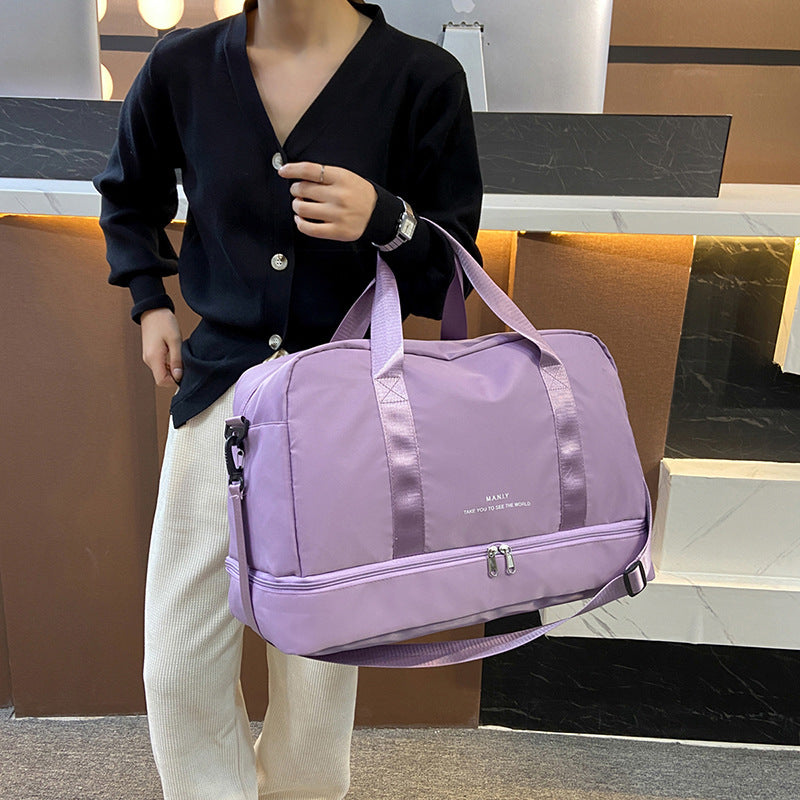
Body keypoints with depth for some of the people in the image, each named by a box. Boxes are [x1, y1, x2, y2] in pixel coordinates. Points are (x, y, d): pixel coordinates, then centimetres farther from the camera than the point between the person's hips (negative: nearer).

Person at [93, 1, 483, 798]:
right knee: (178, 663, 7)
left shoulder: (423, 77, -8)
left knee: (319, 666, 14)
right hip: (220, 389, 2)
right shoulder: (181, 66, 0)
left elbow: (453, 276, -5)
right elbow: (129, 196, 21)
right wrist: (148, 301, 11)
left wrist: (385, 222, -23)